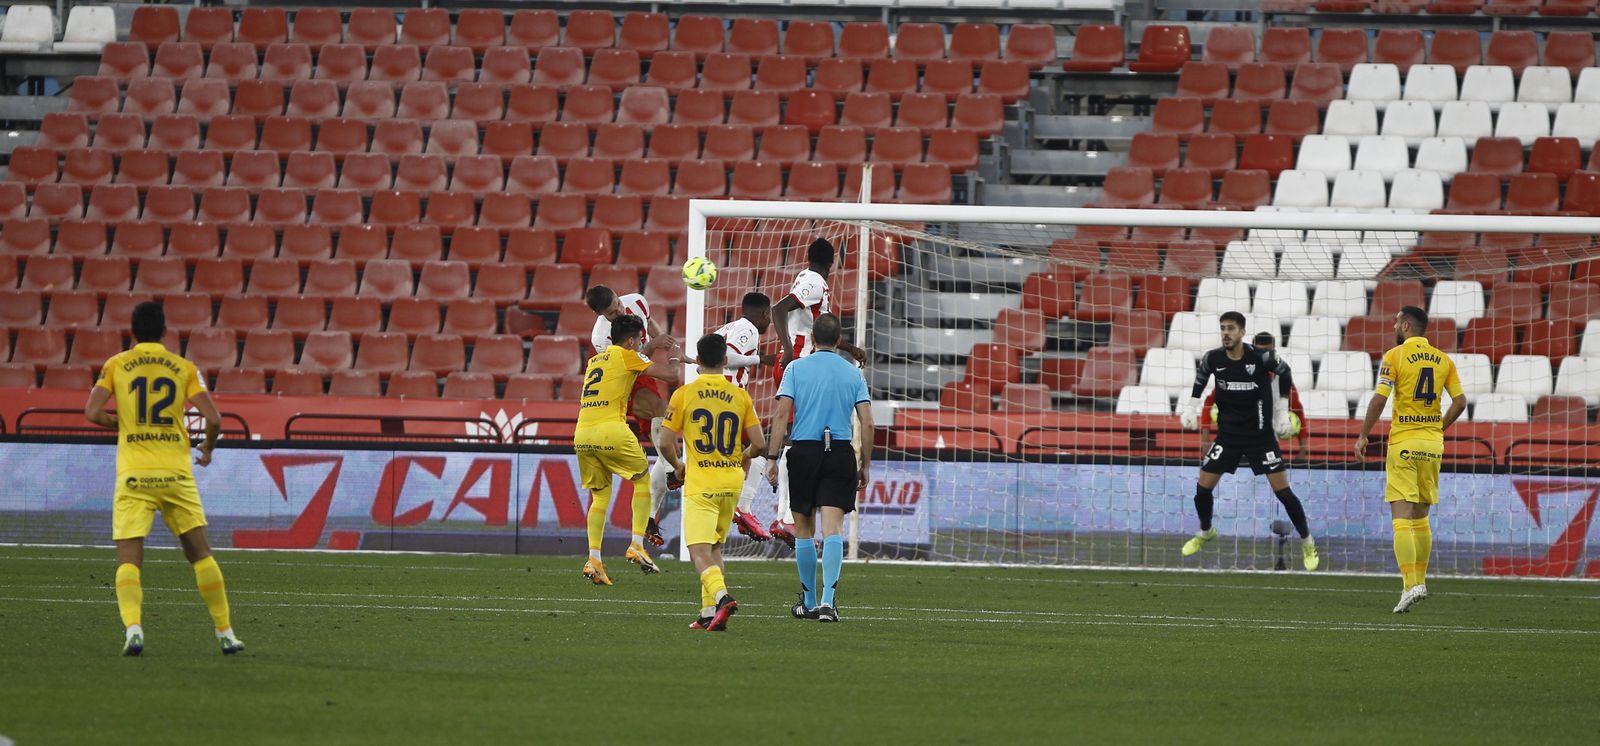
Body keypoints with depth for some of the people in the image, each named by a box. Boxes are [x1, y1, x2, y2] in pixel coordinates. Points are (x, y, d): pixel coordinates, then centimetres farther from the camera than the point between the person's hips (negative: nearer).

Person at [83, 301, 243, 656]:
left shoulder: (116, 365, 5)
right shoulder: (184, 368, 6)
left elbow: (92, 412, -4)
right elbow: (213, 418, -2)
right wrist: (208, 448, 18)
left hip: (133, 475, -1)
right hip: (176, 473, 1)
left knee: (128, 559, -3)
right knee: (200, 553, 12)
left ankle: (132, 627, -25)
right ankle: (225, 633, 13)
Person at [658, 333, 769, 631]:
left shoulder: (683, 395, -4)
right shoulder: (740, 396, 3)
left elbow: (666, 443, -5)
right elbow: (759, 444, 1)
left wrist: (678, 465, 15)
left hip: (700, 483, -4)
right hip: (732, 482, 4)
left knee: (700, 551, -9)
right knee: (714, 548, 18)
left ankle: (721, 596, -34)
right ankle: (709, 612, 13)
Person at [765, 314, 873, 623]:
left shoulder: (796, 368, 1)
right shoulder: (853, 374, 6)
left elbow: (782, 414, -6)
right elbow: (867, 422, 1)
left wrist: (772, 457, -5)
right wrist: (865, 464, 8)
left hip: (804, 451, 0)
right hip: (841, 453, 0)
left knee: (804, 530, 11)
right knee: (832, 528, -6)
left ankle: (809, 602, 19)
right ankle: (827, 601, -20)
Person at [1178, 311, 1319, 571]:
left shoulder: (1261, 357, -19)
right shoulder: (1213, 359, -10)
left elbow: (1284, 372, 2)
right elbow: (1200, 378, 14)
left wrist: (1281, 411, 4)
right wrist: (1190, 408, 7)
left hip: (1260, 434, -3)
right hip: (1228, 433, 3)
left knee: (1282, 490, -7)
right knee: (1203, 487, 2)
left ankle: (1308, 544, 9)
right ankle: (1205, 532, 32)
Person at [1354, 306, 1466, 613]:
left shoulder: (1395, 356, -7)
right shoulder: (1443, 360, 8)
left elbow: (1379, 398, -13)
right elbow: (1460, 402, 5)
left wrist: (1363, 436, -4)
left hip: (1403, 443, -5)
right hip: (1432, 444, 5)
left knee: (1402, 516, -7)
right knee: (1421, 517, 16)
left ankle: (1410, 585, -17)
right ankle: (1419, 581, 19)